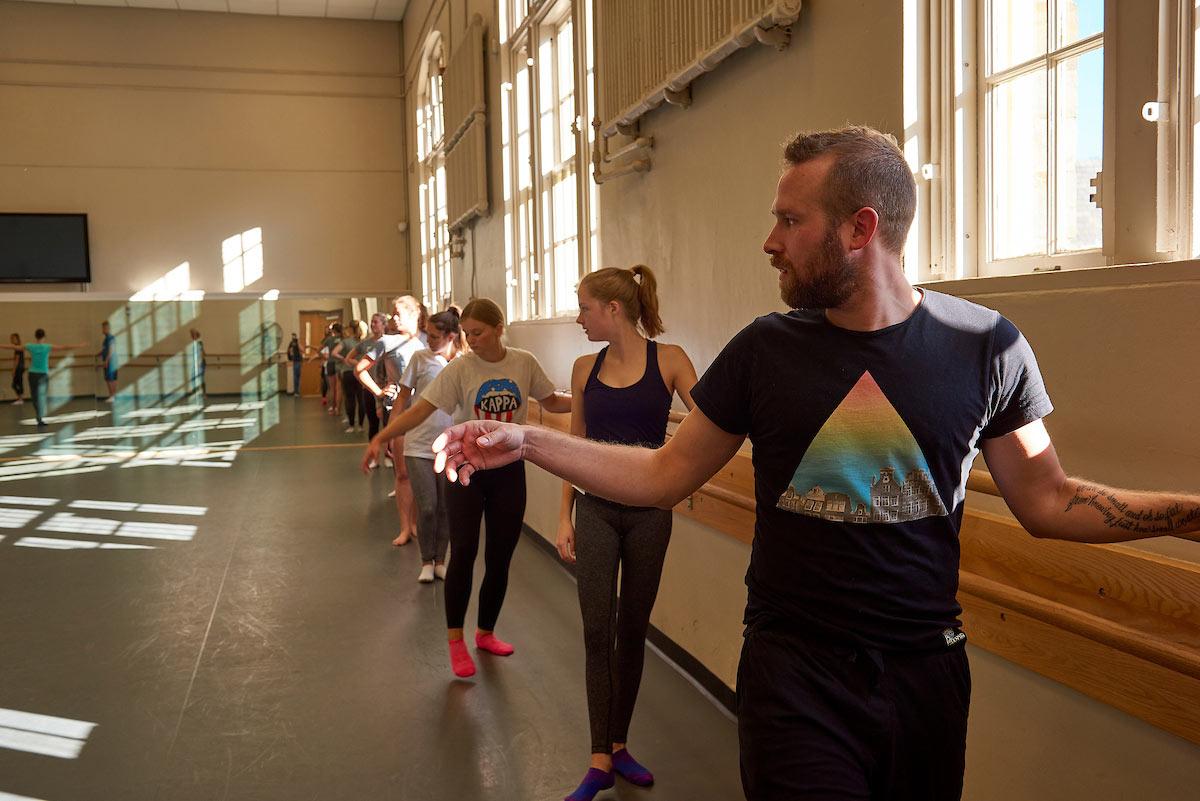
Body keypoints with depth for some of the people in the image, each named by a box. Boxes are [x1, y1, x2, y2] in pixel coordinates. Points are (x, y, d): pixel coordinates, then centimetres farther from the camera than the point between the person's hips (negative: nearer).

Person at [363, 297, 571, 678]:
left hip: (509, 469, 2)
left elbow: (553, 401, 8)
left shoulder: (525, 363, -4)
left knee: (500, 557, 9)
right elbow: (420, 409, -16)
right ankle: (456, 640, 7)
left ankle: (486, 632, 29)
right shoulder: (460, 369, -12)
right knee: (463, 553, -9)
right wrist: (380, 437, -28)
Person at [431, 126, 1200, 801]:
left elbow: (1045, 499, 1)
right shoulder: (765, 351, -6)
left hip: (926, 668, 1)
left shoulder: (985, 346, -7)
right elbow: (665, 475, 0)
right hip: (795, 670, -1)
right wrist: (527, 440, -7)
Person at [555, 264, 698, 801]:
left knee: (633, 630, 11)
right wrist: (564, 518, 4)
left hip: (648, 512, -1)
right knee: (597, 631, 0)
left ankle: (618, 744, 27)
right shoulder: (585, 369, 3)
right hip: (597, 510, 2)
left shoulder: (668, 360, -6)